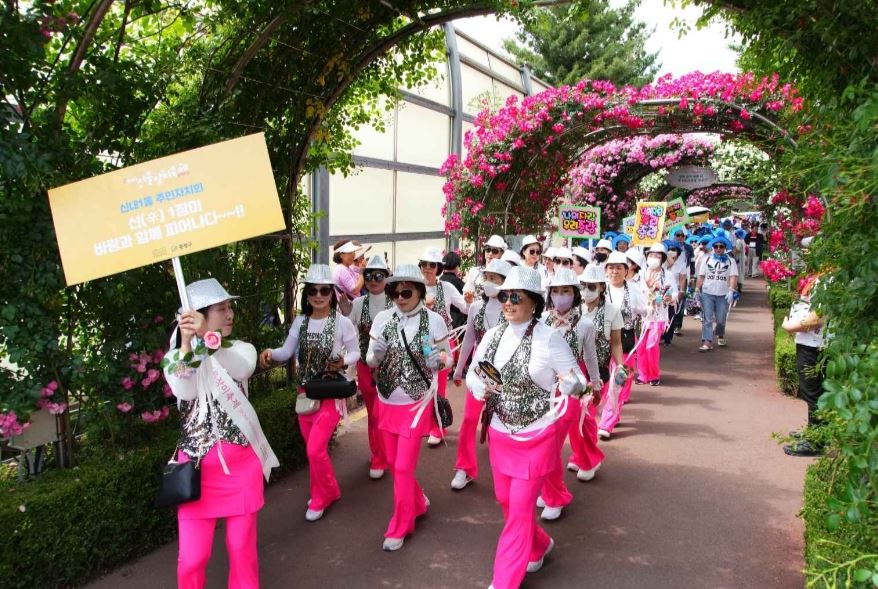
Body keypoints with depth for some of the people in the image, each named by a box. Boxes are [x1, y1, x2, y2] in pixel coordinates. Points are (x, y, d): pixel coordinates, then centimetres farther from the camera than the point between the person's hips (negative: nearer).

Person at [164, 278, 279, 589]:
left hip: (241, 464, 1)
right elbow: (184, 392, -20)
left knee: (242, 547, 10)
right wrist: (187, 342, -31)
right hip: (198, 465, -1)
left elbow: (241, 369, -24)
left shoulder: (242, 350, 1)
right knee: (192, 557, 1)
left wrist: (209, 337, -41)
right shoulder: (176, 357, 0)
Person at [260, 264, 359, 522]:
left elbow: (355, 353, -3)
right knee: (313, 448, 14)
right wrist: (270, 353, -17)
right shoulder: (300, 322, 1)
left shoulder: (342, 323, -11)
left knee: (315, 449, -9)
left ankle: (320, 498, 15)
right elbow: (287, 351, 2)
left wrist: (342, 361, -23)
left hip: (330, 392, -5)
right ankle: (327, 492, 35)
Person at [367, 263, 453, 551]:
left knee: (403, 467, -1)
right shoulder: (383, 318, -4)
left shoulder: (434, 320, -12)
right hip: (387, 402, 4)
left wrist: (438, 360, -26)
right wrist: (377, 355, -23)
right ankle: (418, 503, 43)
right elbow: (370, 361, -1)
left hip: (417, 403, -4)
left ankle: (400, 528, 17)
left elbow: (448, 358, -4)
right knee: (394, 462, 16)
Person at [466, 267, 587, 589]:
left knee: (520, 508, 1)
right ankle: (538, 545, 47)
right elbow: (472, 373, 8)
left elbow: (579, 381, -12)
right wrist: (480, 388, -14)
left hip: (536, 437, -5)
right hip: (499, 433, 6)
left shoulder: (549, 338, -17)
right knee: (506, 501, 19)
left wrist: (570, 381, -35)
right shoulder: (492, 335, -2)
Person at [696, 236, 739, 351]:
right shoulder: (706, 259, 9)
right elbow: (701, 276, 8)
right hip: (707, 293, 1)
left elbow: (733, 277, -5)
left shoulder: (730, 261, 4)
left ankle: (720, 335, 36)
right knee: (707, 319, -6)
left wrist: (731, 291, -18)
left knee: (720, 320, 7)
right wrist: (697, 290, 1)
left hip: (723, 294, 0)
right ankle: (707, 342, -9)